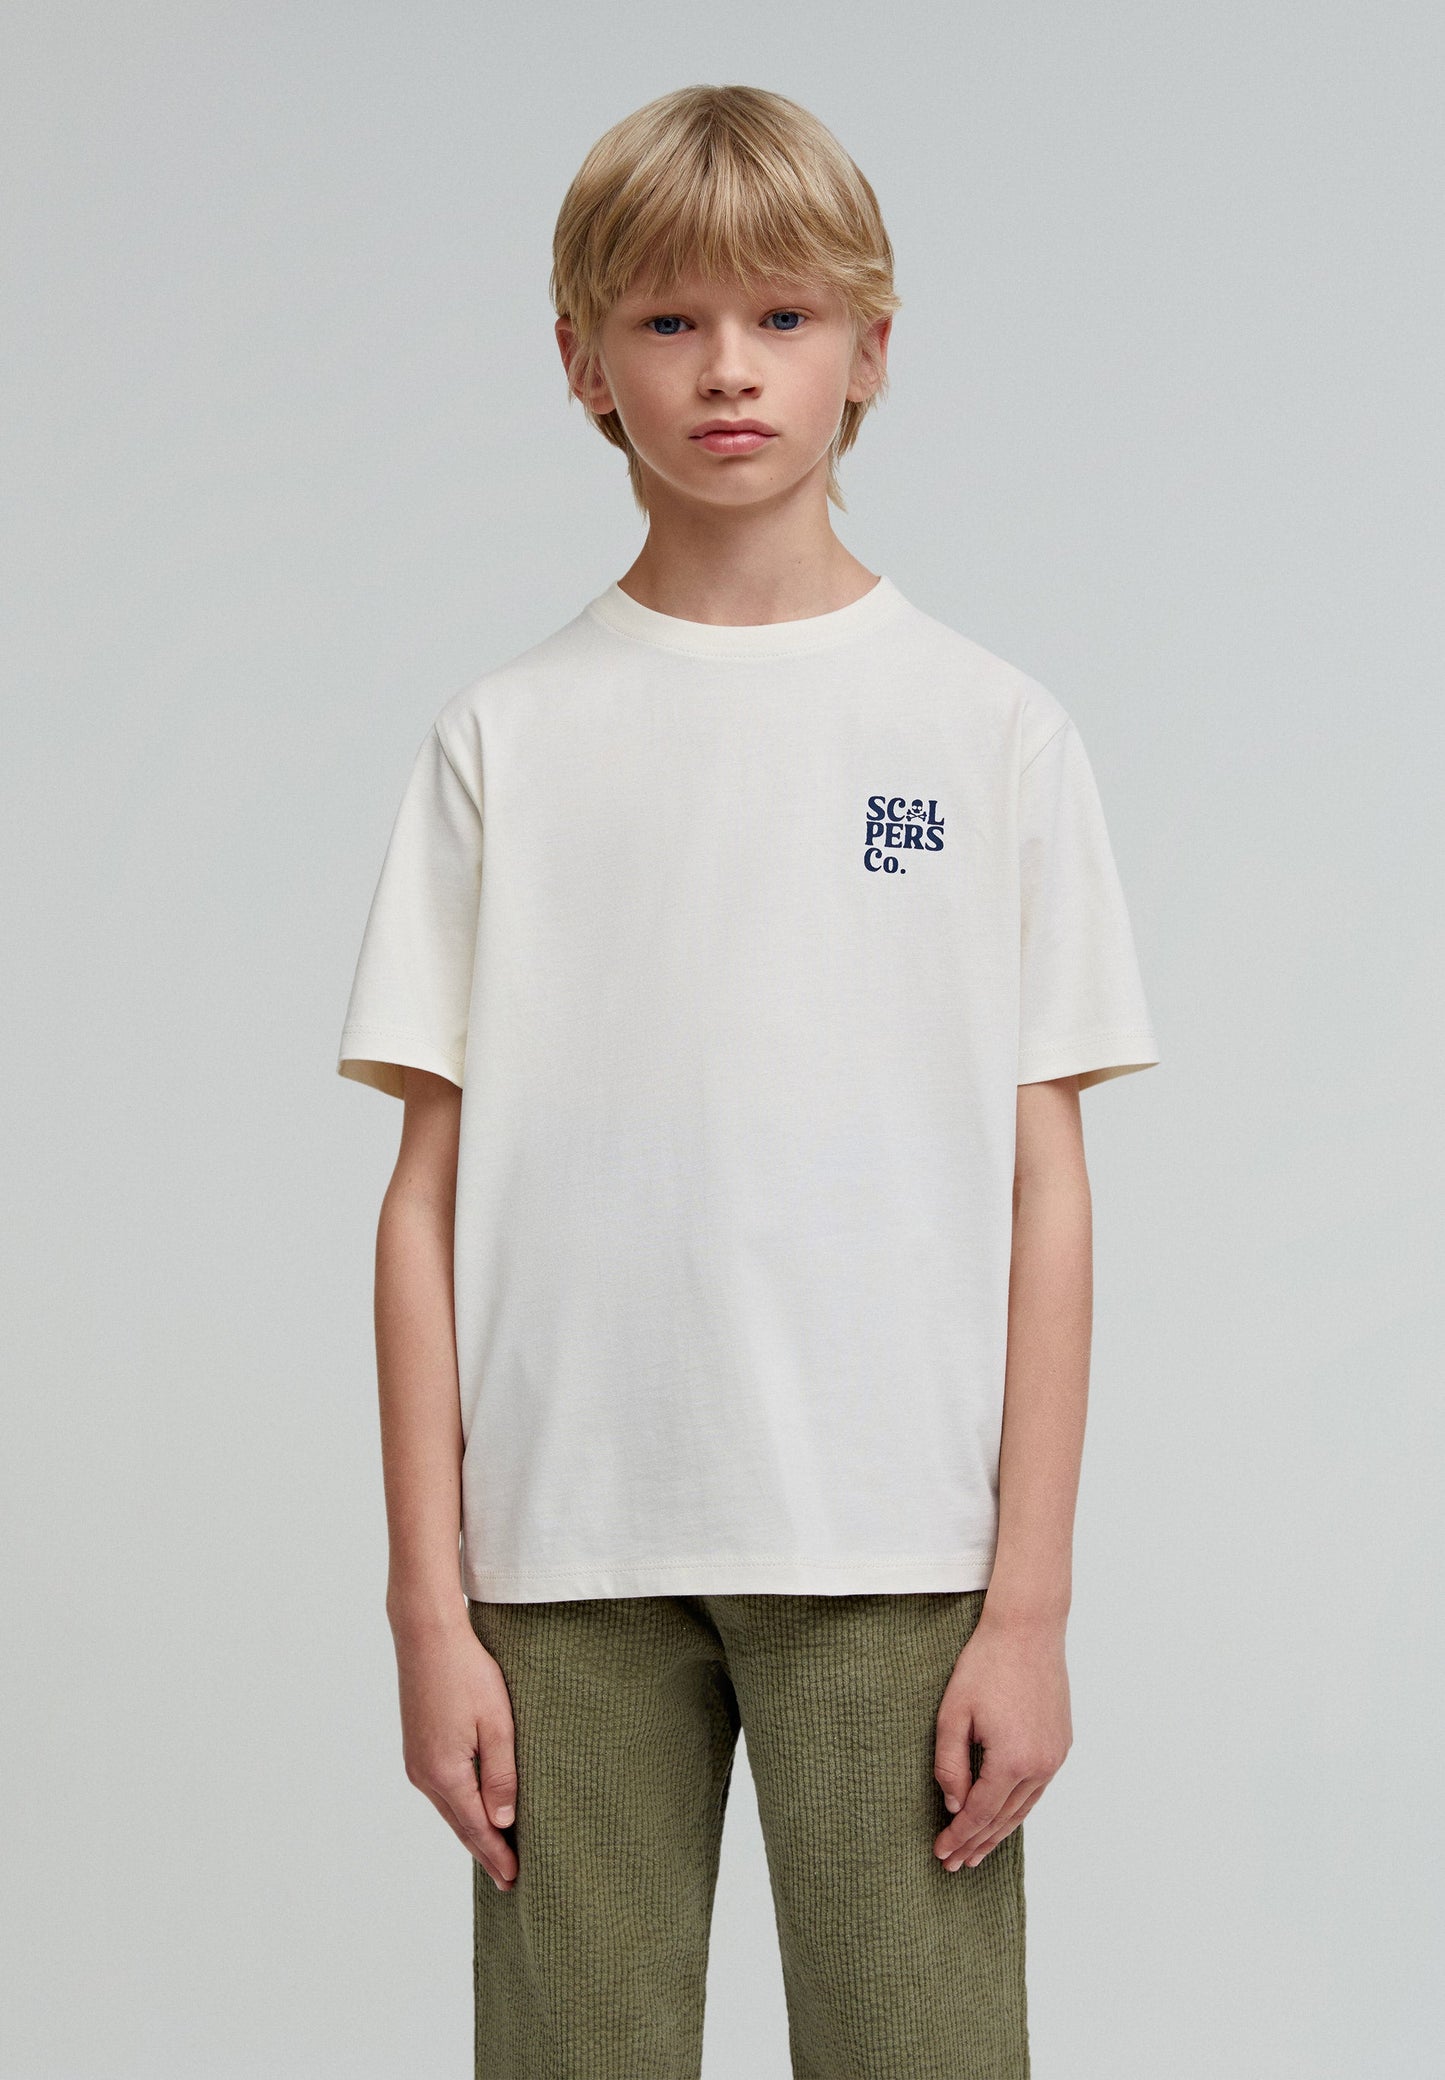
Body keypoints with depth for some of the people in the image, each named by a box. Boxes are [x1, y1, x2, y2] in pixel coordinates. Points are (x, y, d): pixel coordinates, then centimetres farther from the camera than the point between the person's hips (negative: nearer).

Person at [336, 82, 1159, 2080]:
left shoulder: (994, 730, 5)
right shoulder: (509, 738, 6)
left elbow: (1043, 1189, 3)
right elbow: (433, 1189, 4)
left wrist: (1030, 1602, -3)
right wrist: (430, 1605, -1)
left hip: (894, 1543, 0)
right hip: (568, 1552, 1)